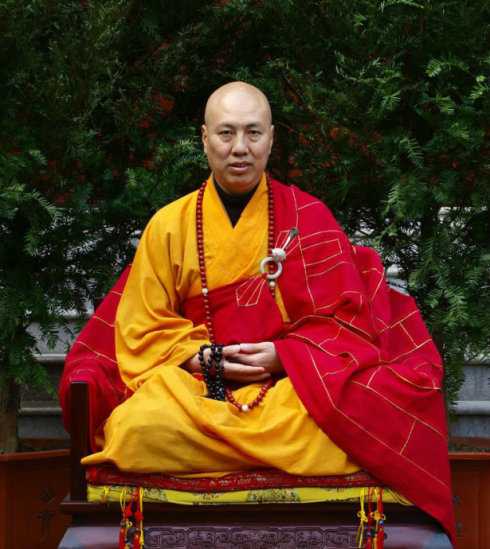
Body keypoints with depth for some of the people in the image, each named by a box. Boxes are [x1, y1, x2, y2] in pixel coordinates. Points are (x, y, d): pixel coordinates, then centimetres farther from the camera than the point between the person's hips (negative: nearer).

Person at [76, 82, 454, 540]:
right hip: (193, 381, 2)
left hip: (292, 381, -1)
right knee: (141, 426, -33)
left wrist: (283, 355, -12)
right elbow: (143, 329, 7)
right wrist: (205, 357, -10)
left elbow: (344, 318, 4)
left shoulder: (307, 217, 7)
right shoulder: (168, 226, 10)